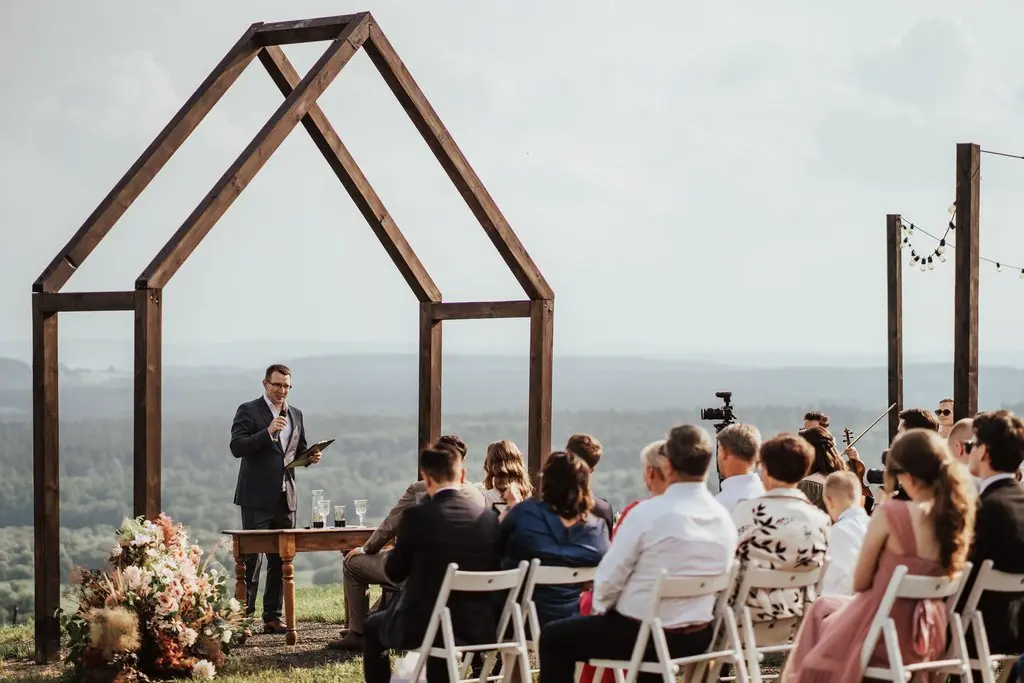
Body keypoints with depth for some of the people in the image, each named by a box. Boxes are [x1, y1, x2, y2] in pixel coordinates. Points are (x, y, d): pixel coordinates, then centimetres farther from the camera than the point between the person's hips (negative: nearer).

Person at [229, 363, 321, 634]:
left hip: (285, 497, 6)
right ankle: (244, 615, -2)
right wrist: (268, 433, -24)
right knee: (251, 558, -6)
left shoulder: (295, 414, 15)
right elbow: (237, 447, -14)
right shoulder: (248, 411, -3)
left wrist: (310, 457, 1)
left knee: (280, 560, 6)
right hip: (257, 497, -6)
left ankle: (272, 616, 11)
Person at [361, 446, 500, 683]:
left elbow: (395, 573, -2)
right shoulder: (490, 518, -3)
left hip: (421, 627, -4)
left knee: (372, 627, 26)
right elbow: (493, 572, 10)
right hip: (480, 629, 4)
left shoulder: (417, 516, -14)